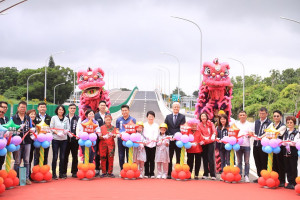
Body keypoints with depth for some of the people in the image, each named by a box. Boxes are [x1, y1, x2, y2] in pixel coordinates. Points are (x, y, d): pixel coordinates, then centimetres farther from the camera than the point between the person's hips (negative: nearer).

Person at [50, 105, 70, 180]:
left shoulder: (66, 119, 13)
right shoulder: (54, 118, 6)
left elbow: (68, 128, 9)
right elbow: (51, 128, 0)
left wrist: (64, 132, -12)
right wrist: (57, 133, -14)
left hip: (64, 139, 3)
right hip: (55, 139, -3)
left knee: (62, 157, 5)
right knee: (55, 157, -5)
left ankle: (61, 173, 12)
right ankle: (54, 174, 0)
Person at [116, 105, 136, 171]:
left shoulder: (132, 119, 4)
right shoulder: (119, 120, 12)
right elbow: (117, 129, 15)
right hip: (120, 140, 3)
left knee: (129, 156, -1)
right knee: (121, 156, 6)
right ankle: (122, 170, 13)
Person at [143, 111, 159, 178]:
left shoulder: (156, 125, 10)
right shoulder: (144, 125, 9)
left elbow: (156, 134, -1)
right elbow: (144, 134, 0)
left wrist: (154, 139, -21)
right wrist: (147, 140, -18)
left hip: (153, 144, 0)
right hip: (146, 144, 0)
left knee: (152, 160, 3)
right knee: (147, 160, 1)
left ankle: (152, 173, 8)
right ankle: (146, 173, 8)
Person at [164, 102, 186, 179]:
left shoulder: (182, 117, 4)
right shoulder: (168, 117, 12)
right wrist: (169, 135, -7)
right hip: (170, 140, 2)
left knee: (179, 158, 2)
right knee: (169, 157, 5)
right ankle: (169, 173, 9)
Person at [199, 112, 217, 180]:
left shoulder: (210, 123, 2)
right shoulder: (199, 125, 6)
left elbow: (214, 130, -11)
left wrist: (213, 135, -32)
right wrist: (204, 138, -19)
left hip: (210, 143, -2)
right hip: (204, 143, 2)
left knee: (210, 158, -9)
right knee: (205, 158, 6)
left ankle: (213, 174, -7)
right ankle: (205, 174, 15)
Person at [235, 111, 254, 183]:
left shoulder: (249, 124, 7)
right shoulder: (236, 124, 13)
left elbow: (251, 134, 0)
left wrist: (249, 135, -23)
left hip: (246, 145, -2)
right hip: (238, 144, 2)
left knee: (246, 161, -1)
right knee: (239, 161, 6)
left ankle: (246, 176, 3)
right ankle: (239, 175, 10)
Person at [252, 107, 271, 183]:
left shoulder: (269, 123, -6)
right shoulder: (256, 122, 15)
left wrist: (261, 138, -23)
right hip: (256, 145, 6)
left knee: (264, 163, 0)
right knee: (257, 162, 12)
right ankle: (260, 177, 22)